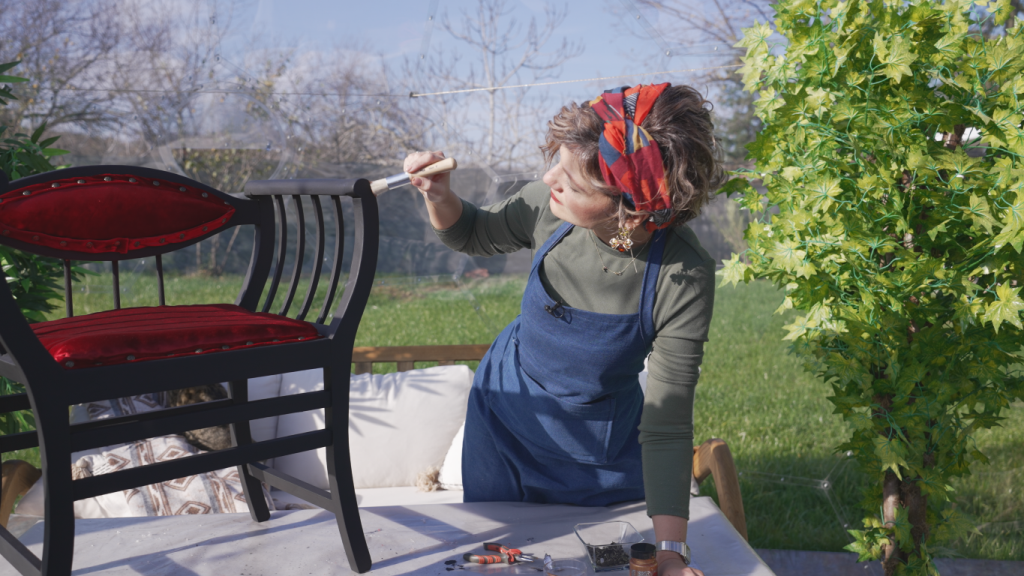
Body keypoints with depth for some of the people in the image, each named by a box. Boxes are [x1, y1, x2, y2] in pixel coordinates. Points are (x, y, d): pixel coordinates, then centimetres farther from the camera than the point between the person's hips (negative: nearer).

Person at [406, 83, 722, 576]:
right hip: (505, 414, 3)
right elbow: (475, 237, -1)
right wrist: (438, 197, -22)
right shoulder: (550, 205, -24)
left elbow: (666, 426, -28)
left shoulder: (683, 278, -32)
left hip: (601, 455, -2)